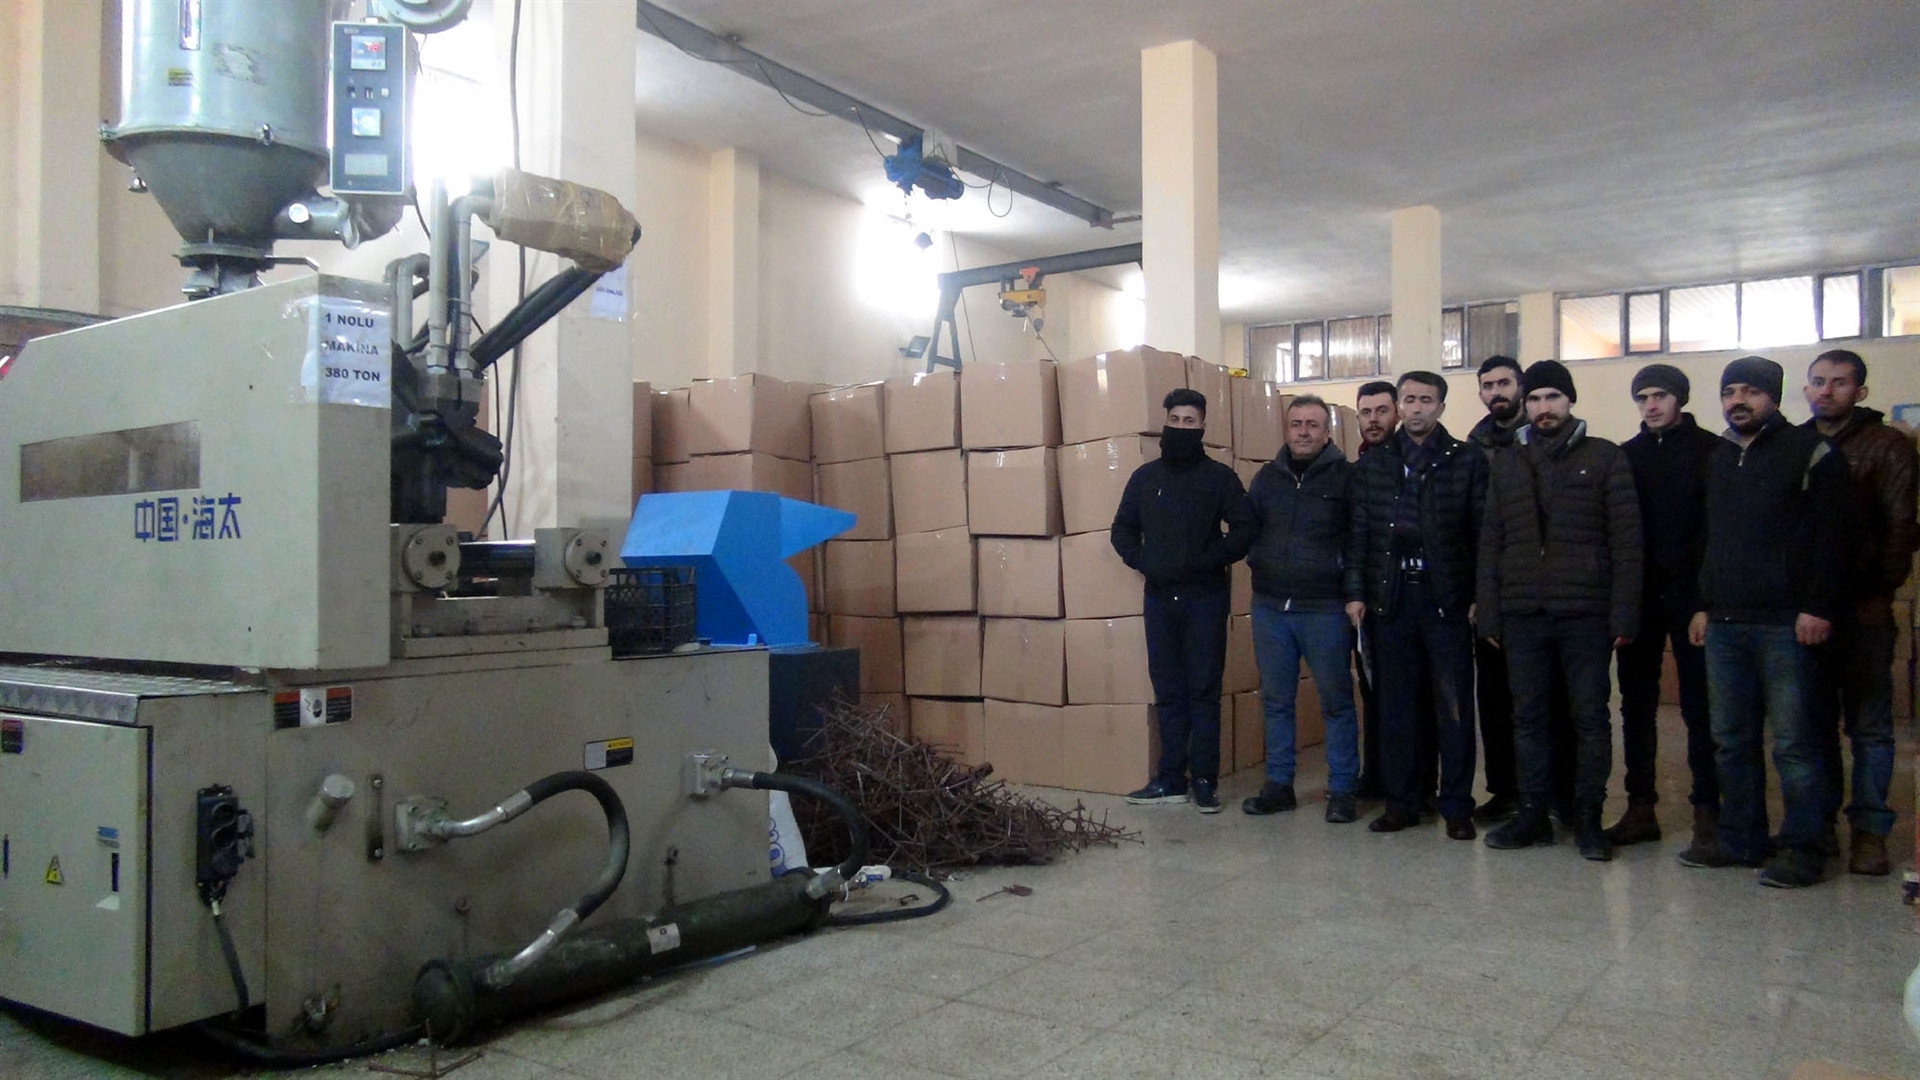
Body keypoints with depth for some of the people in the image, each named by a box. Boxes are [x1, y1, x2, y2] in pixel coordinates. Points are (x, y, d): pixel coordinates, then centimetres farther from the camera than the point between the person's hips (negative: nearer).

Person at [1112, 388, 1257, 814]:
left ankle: (1204, 779, 5)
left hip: (1205, 598, -3)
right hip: (1159, 598, 3)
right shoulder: (1145, 476, 10)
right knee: (1168, 691, 7)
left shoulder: (1219, 476, 1)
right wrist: (1141, 561, 0)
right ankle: (1171, 779, 12)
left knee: (1204, 690, 0)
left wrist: (1211, 559, -13)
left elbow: (1244, 529, -2)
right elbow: (1123, 529, 16)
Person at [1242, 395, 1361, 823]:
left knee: (1336, 701, 3)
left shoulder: (1347, 477, -2)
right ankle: (1278, 785, 20)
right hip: (1270, 607, 4)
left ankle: (1342, 790, 11)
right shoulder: (1267, 477, 11)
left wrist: (1349, 586, -7)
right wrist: (1259, 563, 9)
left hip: (1325, 609, -4)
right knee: (1276, 700, 10)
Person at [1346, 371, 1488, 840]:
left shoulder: (1467, 461, 2)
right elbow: (1359, 532, 8)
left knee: (1454, 705, 2)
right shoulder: (1374, 464, 10)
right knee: (1395, 705, 8)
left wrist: (1480, 595, -7)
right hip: (1391, 597, 3)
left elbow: (1483, 532, -1)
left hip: (1447, 598, -3)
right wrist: (1355, 591, 2)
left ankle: (1457, 806, 10)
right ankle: (1401, 801, 17)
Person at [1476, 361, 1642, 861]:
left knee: (1591, 717, 4)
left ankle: (1588, 818, 14)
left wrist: (1623, 614, -9)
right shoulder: (1506, 463, 12)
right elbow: (1490, 543, 11)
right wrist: (1489, 613, 5)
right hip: (1522, 614, 3)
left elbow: (1626, 540, -2)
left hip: (1585, 613, -3)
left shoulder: (1604, 457, 2)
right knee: (1527, 717, 8)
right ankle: (1533, 814, 17)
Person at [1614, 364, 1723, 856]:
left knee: (1699, 705, 1)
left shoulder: (1711, 451, 0)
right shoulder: (1627, 456, 11)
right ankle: (1640, 806, 15)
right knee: (1636, 703, 7)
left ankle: (1708, 810, 9)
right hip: (1639, 596, 4)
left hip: (1690, 594, -4)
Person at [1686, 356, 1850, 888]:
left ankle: (1803, 847, 5)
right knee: (1731, 740, 9)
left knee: (1794, 742, -3)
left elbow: (1831, 536, -8)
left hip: (1786, 623, -6)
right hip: (1724, 624, 6)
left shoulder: (1810, 452, -1)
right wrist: (1705, 605, 17)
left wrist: (1818, 607, -14)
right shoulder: (1718, 460, 18)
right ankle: (1740, 840, 17)